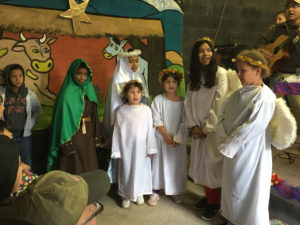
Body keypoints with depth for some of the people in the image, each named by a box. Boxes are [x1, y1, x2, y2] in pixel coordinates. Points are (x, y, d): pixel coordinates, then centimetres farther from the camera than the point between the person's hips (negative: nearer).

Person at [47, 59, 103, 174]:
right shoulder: (67, 94, -14)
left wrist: (97, 137, 8)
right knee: (75, 173, 5)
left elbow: (94, 114, 10)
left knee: (90, 170, 14)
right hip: (73, 136, -6)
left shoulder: (89, 90, 7)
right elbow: (64, 118, -15)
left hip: (88, 137, 6)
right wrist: (66, 143, -18)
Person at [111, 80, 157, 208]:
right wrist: (116, 151, -1)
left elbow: (150, 130, 0)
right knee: (126, 170, 9)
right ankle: (126, 196, 27)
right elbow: (117, 131, -1)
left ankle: (139, 193, 31)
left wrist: (150, 148, 1)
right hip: (126, 147, 0)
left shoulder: (146, 110, -4)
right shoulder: (121, 111, -4)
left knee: (141, 168, 10)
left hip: (141, 147, 1)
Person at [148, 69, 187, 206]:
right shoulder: (158, 100, -4)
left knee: (177, 164, 8)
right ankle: (155, 192, 18)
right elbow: (157, 121, -7)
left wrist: (177, 138, -11)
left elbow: (184, 122, -2)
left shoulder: (182, 101, 0)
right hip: (162, 137, -1)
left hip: (178, 139, 2)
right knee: (159, 163, 5)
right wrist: (167, 136, -13)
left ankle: (175, 192, 25)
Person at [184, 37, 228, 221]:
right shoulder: (195, 76, 10)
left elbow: (219, 103, -14)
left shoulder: (220, 73, -9)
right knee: (200, 163, 10)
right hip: (199, 129, 6)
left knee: (212, 164, -2)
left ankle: (215, 203, 15)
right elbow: (188, 103, 6)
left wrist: (207, 128, -11)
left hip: (214, 128, -5)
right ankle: (208, 196, 28)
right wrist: (193, 126, -4)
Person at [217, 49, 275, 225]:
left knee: (249, 192, 7)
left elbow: (253, 128, -23)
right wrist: (225, 140, -7)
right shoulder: (238, 94, 5)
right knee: (233, 187, 20)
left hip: (251, 154, -8)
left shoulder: (265, 97, -19)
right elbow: (224, 116, 8)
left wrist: (228, 145, -17)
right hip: (233, 149, 8)